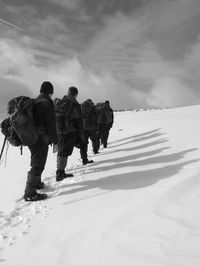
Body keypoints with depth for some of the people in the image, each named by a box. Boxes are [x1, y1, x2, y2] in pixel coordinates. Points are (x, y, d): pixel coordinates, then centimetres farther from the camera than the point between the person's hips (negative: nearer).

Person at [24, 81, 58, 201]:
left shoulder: (35, 101, 15)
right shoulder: (48, 102, -12)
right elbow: (51, 122, -17)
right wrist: (54, 138, -13)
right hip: (41, 137, -9)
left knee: (37, 161, 23)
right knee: (38, 164, -4)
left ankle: (37, 183, 39)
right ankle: (30, 193, 2)